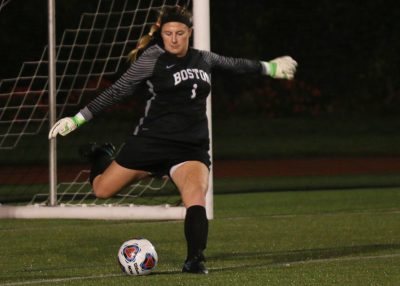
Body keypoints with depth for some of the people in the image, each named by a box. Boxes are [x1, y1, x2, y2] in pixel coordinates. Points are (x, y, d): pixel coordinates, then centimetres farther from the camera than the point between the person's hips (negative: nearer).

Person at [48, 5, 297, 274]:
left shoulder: (204, 59, 10)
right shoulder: (153, 59, -6)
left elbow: (233, 63, 30)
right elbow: (118, 91, -4)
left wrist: (269, 67, 42)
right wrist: (77, 119, -8)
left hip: (192, 148, 3)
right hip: (152, 140, -2)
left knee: (197, 197, -24)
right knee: (102, 189, 6)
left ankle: (195, 260, -20)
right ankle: (102, 157, 39)